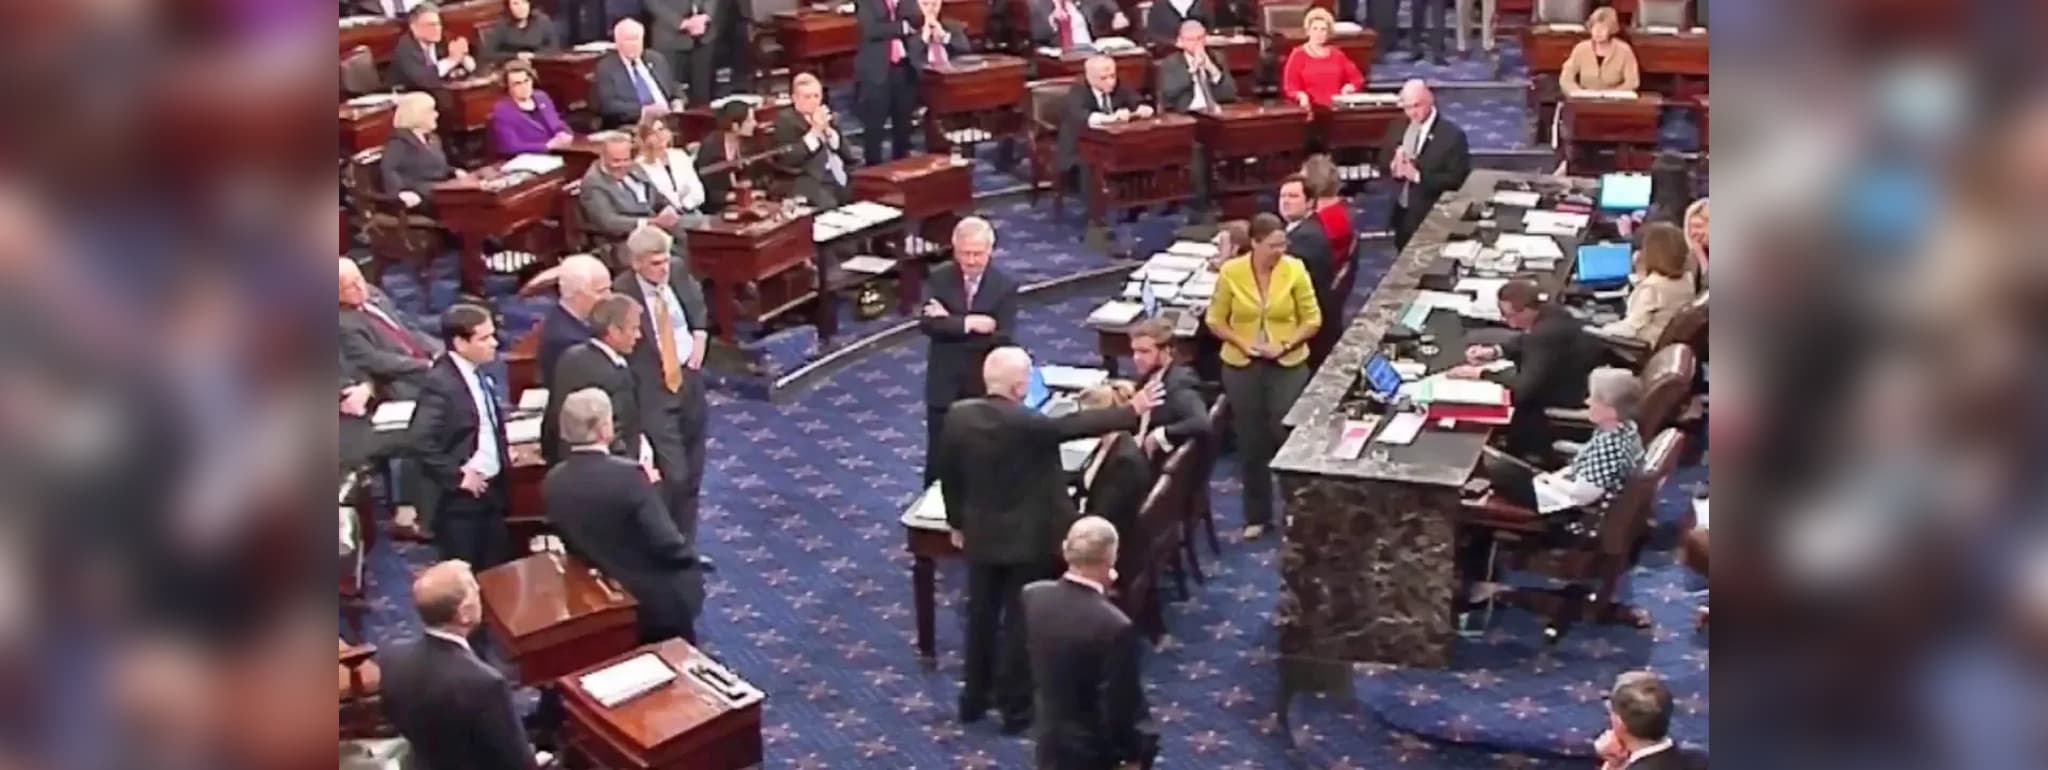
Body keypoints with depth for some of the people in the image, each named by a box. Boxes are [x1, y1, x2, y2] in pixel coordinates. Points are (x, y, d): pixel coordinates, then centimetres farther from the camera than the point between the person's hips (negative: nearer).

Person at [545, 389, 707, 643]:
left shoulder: (553, 480, -8)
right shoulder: (627, 475, -28)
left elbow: (570, 541, 6)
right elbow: (667, 545, -24)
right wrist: (691, 553, -3)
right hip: (655, 600, -6)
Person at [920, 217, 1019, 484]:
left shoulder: (1005, 286, -8)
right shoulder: (939, 279, -4)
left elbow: (1001, 338, -18)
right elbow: (926, 323, -17)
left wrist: (949, 322, -19)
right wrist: (968, 323, -27)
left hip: (986, 387, -1)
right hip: (944, 385, 1)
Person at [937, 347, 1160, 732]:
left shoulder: (958, 416, -7)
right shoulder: (1028, 424, -24)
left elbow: (948, 475, 3)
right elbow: (1079, 424, -12)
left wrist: (957, 522, 17)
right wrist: (1132, 411, 0)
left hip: (981, 535, 5)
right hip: (1028, 538, -5)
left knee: (981, 615, 17)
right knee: (1020, 621, 7)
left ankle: (974, 697, 30)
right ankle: (1015, 707, 17)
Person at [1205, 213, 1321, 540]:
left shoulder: (1295, 270, -9)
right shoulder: (1231, 272, -9)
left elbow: (1312, 319, -2)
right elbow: (1216, 320, 0)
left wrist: (1286, 344, -15)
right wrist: (1242, 343, -14)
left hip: (1288, 365, -1)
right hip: (1242, 366, 1)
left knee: (1288, 435, -4)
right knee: (1250, 441, 8)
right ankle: (1257, 516, 22)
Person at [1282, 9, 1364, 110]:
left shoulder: (1337, 55, 20)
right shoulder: (1298, 55, 7)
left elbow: (1357, 77, 20)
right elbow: (1290, 87, 0)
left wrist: (1350, 87, -2)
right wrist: (1301, 96, -21)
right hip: (1313, 108, -4)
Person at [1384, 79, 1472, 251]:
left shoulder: (1452, 134, -15)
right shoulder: (1398, 128, 5)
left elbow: (1458, 179, -19)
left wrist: (1418, 176, -27)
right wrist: (1393, 167, -15)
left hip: (1432, 219, -6)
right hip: (1402, 215, 6)